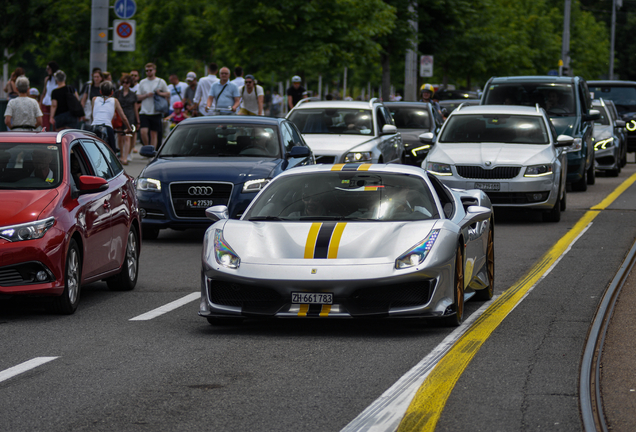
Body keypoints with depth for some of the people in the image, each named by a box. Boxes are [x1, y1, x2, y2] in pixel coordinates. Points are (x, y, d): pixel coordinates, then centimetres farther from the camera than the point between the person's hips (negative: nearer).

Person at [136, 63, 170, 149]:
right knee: (143, 132, -13)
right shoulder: (142, 82, 9)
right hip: (144, 112, 1)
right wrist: (147, 95, -10)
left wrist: (160, 93, -11)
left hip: (156, 112, -1)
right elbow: (138, 97, 8)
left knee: (154, 133, 2)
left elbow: (168, 94, 8)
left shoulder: (161, 82, 4)